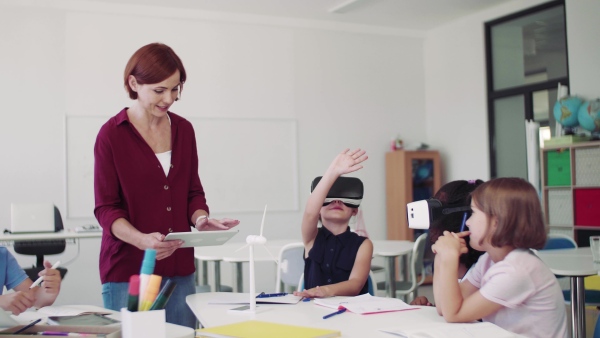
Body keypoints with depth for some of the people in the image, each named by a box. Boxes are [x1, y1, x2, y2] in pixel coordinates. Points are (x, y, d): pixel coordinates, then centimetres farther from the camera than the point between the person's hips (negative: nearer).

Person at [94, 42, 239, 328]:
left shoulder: (184, 130, 7)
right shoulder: (112, 135, -6)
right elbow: (106, 209, -7)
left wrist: (201, 220, -9)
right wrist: (142, 240, -25)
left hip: (179, 268, 4)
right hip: (128, 271, -4)